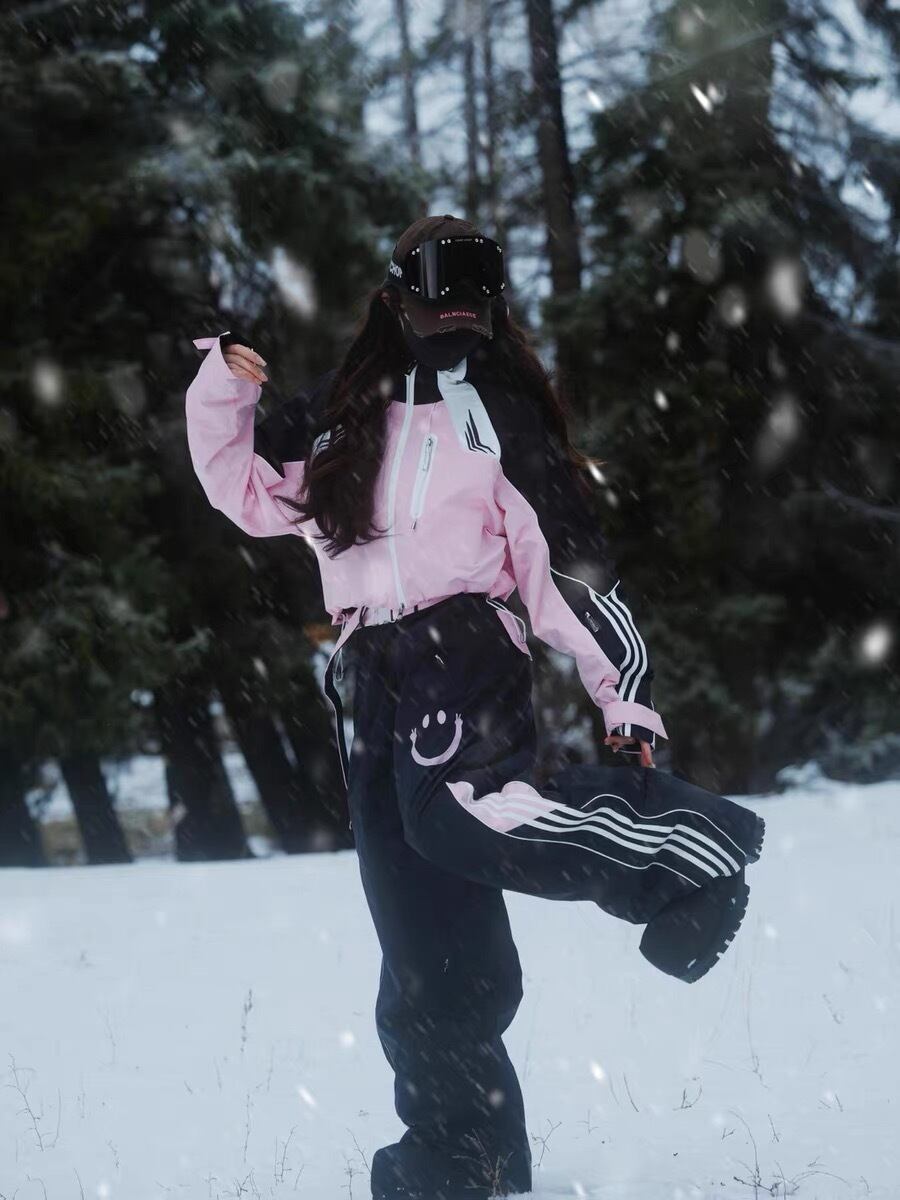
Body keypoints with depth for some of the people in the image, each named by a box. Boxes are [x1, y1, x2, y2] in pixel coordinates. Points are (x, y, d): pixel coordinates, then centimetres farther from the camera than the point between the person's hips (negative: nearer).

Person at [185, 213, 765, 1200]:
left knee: (456, 814, -37)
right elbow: (244, 488, 26)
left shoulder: (502, 411, 7)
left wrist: (624, 695, -5)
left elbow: (569, 560, 1)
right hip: (370, 683, 4)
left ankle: (691, 845, -25)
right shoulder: (340, 416, 17)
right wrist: (221, 389, 9)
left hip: (463, 650, -4)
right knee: (427, 960, 2)